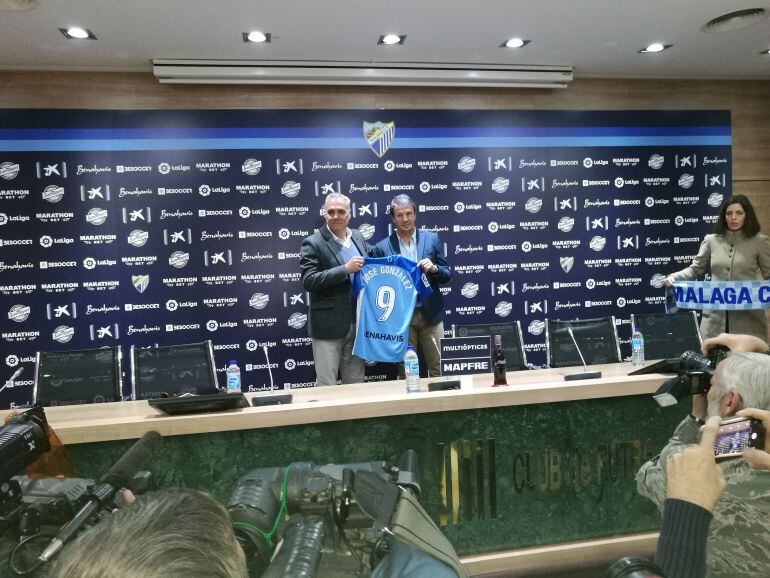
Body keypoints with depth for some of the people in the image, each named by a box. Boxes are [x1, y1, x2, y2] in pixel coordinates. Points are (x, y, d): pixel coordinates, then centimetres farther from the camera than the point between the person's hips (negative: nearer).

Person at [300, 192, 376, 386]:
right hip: (328, 326, -5)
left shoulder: (358, 237, 10)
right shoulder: (312, 244, -8)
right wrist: (345, 270, -21)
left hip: (357, 323, 5)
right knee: (326, 384, 2)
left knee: (356, 382, 15)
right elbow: (308, 281, -16)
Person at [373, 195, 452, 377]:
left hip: (430, 314, 1)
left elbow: (447, 275, 5)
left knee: (438, 368, 5)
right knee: (406, 372, 8)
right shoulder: (383, 247, 1)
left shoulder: (431, 239, 3)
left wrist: (434, 268, -16)